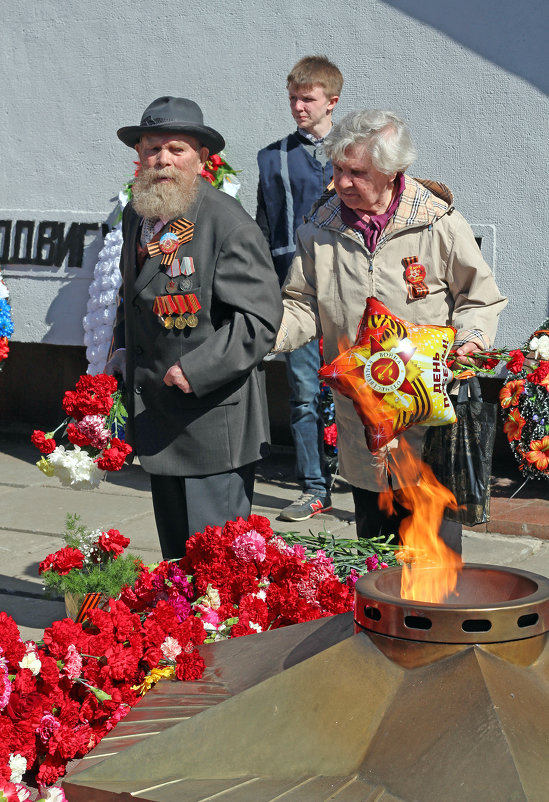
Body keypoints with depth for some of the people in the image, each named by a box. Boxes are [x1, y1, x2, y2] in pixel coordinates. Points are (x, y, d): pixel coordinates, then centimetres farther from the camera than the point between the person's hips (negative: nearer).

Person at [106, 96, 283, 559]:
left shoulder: (229, 224, -15)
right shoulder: (137, 217, 10)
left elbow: (261, 318, -18)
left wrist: (195, 371, -21)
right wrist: (124, 350, 11)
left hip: (213, 420, -7)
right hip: (158, 421, 8)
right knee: (175, 551, 16)